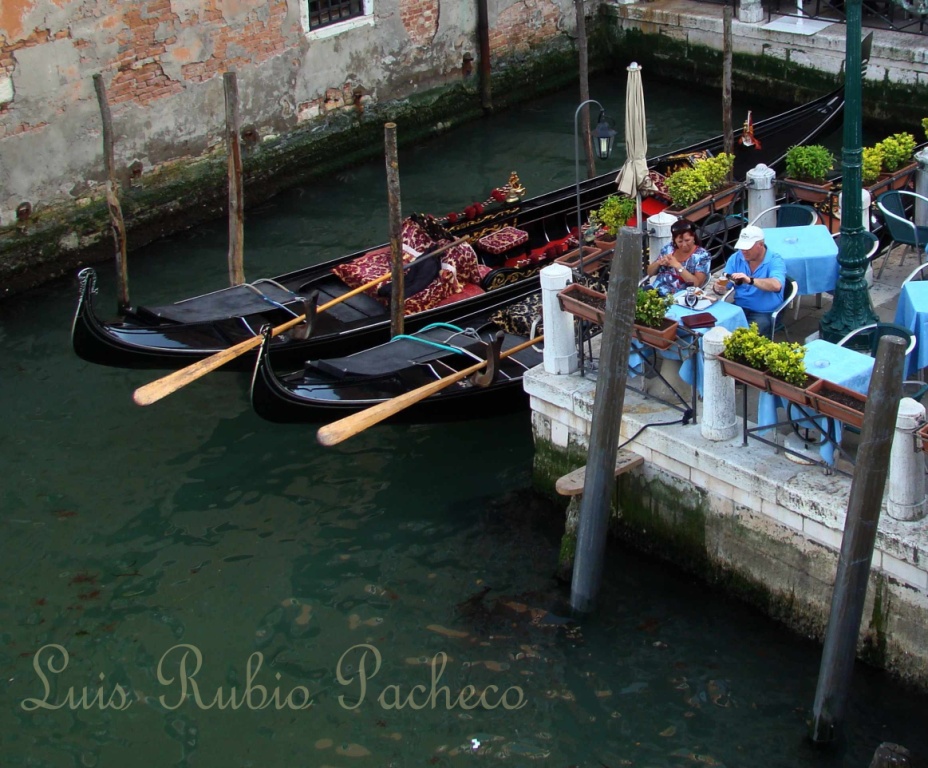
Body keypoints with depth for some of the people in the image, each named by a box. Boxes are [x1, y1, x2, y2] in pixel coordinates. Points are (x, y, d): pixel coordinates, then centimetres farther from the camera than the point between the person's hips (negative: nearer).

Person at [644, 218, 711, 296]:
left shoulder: (702, 255, -1)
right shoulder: (669, 248, 11)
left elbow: (697, 284, -12)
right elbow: (650, 273, 16)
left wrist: (677, 265, -17)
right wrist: (659, 263, -6)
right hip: (654, 291, 5)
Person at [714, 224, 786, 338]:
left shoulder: (775, 260, -10)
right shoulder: (735, 258, 5)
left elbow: (776, 285, -29)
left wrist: (750, 280, -43)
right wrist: (718, 288, -23)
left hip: (765, 313, -5)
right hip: (739, 308, 5)